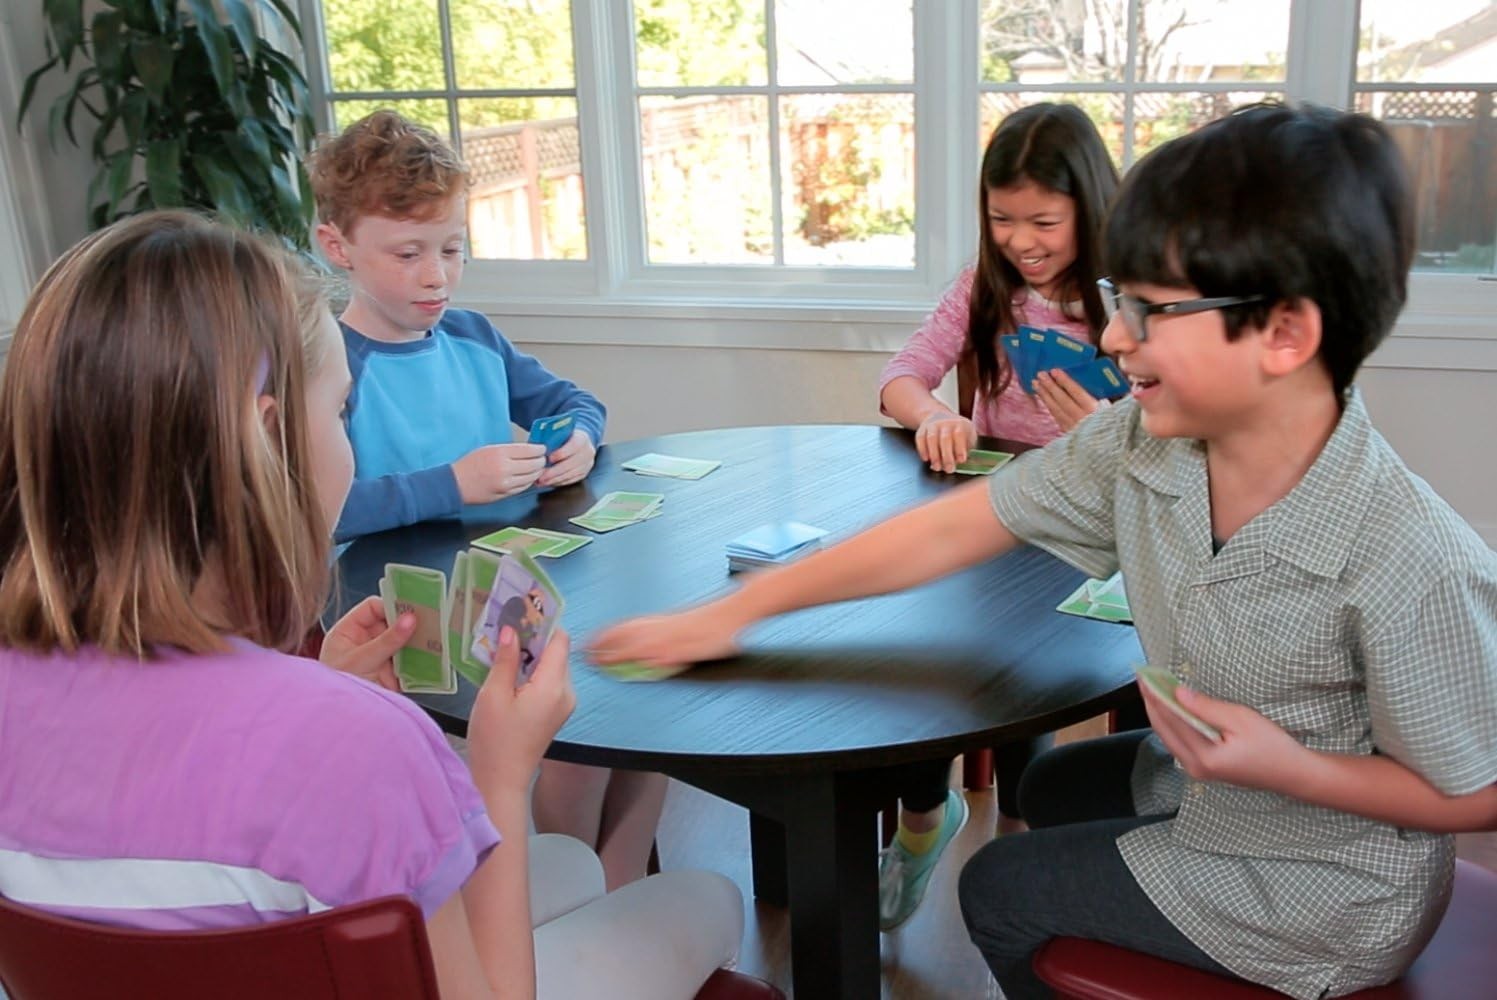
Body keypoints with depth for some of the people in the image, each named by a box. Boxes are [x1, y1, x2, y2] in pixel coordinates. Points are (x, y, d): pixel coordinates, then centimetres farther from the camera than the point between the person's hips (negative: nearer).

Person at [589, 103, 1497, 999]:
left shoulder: (1415, 566, -35)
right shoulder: (1137, 444, -17)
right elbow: (953, 529, -13)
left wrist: (1287, 766, -33)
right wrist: (736, 610, -11)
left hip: (1322, 894, -6)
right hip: (1200, 785, 6)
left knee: (997, 892, 6)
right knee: (1052, 790, 28)